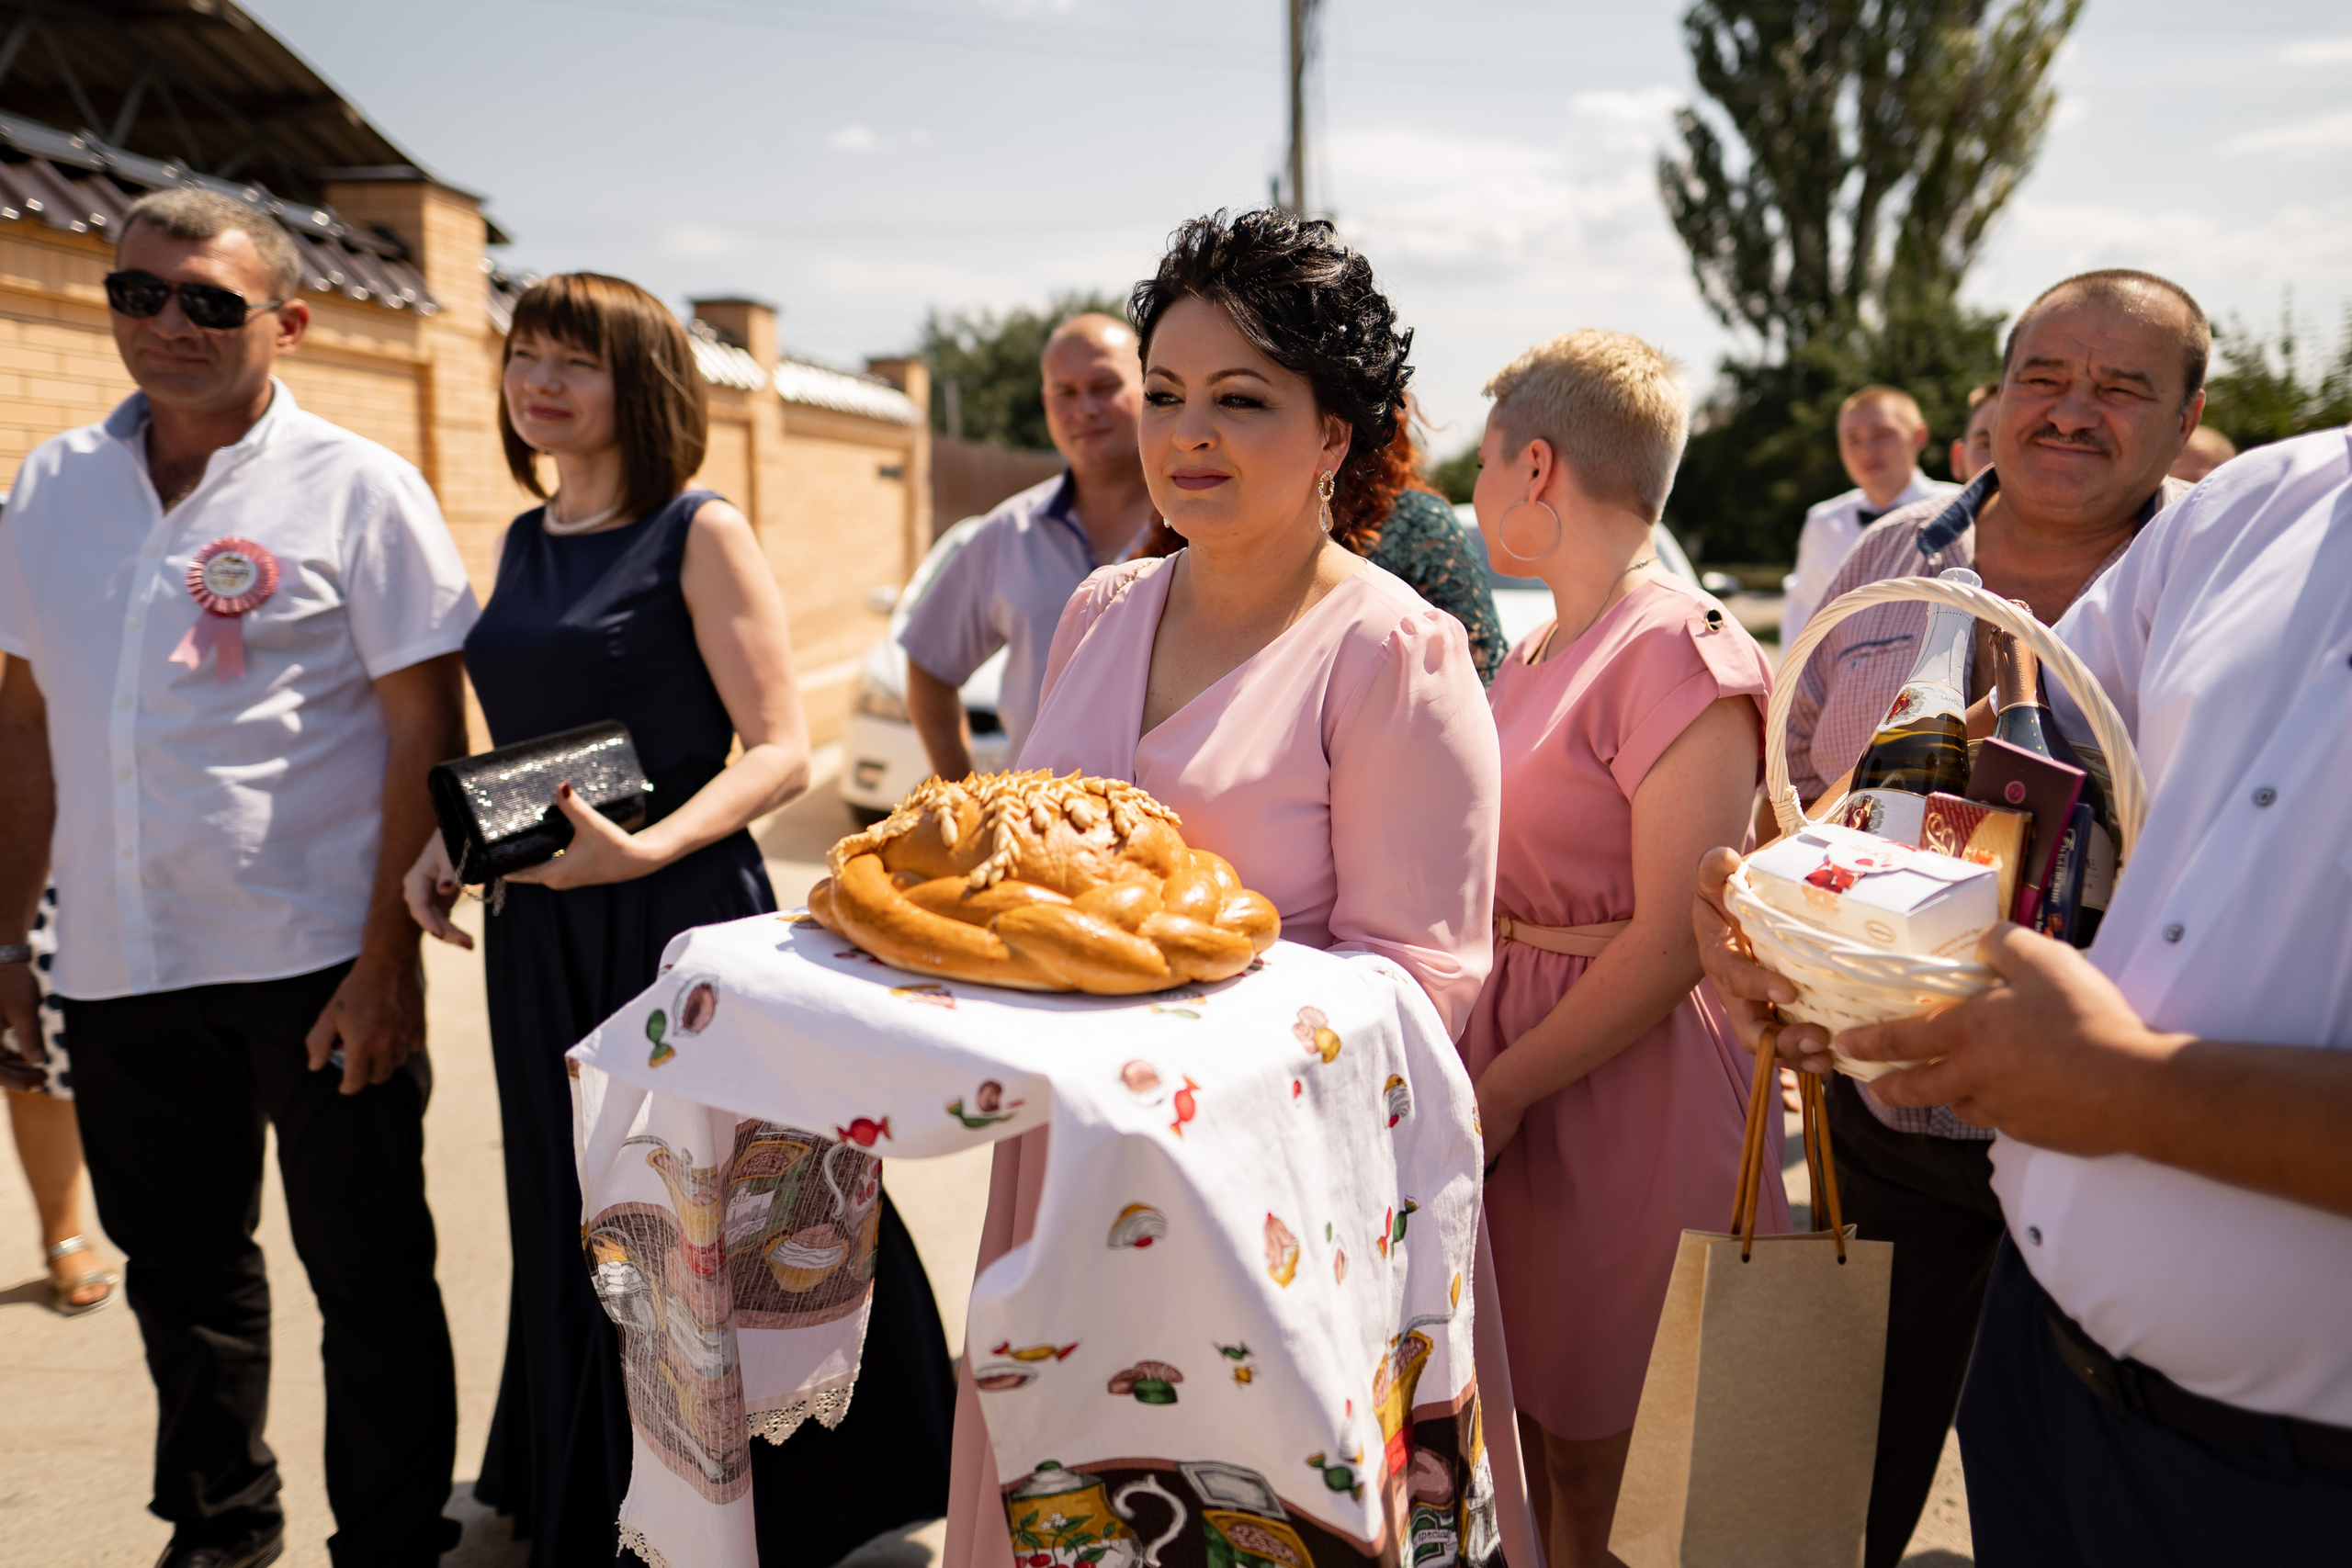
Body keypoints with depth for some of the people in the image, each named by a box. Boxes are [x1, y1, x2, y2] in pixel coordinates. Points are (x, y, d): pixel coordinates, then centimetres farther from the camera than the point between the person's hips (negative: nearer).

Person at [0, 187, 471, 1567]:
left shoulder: (357, 488, -6)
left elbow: (427, 736, -9)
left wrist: (389, 958, -14)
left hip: (318, 960, -5)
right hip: (122, 969, 5)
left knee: (369, 1275, 5)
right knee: (179, 1266, 19)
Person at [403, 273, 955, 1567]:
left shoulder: (700, 535, -7)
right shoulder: (525, 542, 12)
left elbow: (781, 752, -12)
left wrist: (646, 849, -25)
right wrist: (450, 843, 4)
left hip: (680, 915, -6)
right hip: (539, 931, 6)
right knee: (577, 1227, 17)